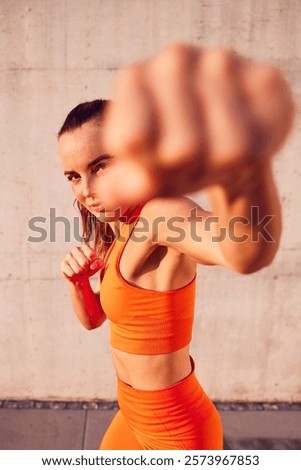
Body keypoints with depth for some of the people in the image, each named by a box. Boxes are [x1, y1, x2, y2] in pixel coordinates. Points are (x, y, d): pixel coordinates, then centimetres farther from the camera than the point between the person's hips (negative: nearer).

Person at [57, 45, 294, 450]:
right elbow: (93, 318, 9)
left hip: (177, 431, -8)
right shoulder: (113, 235, 0)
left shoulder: (158, 216, -28)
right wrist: (77, 280, -12)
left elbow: (248, 252, -50)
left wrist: (241, 166, -72)